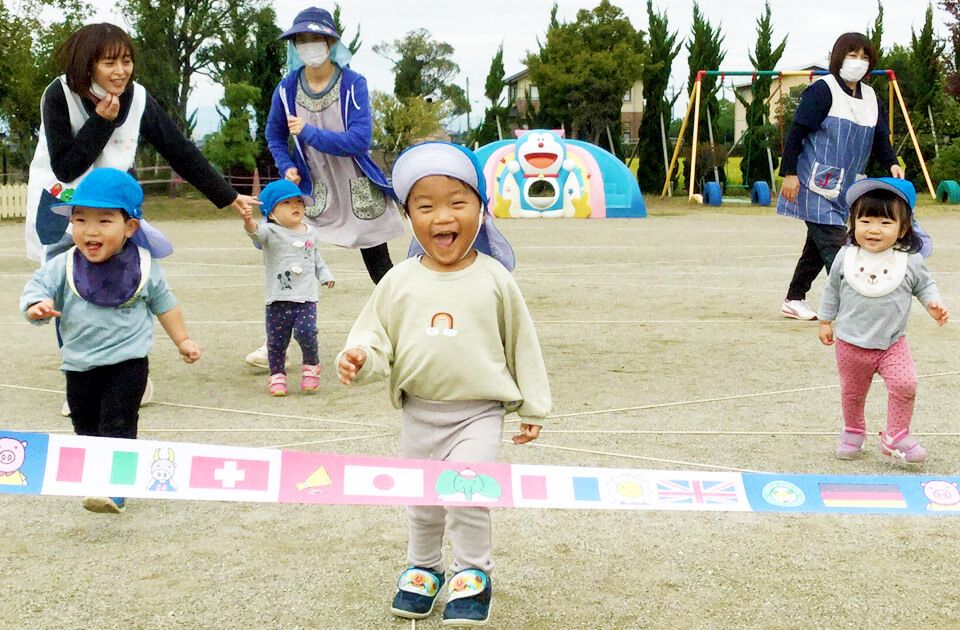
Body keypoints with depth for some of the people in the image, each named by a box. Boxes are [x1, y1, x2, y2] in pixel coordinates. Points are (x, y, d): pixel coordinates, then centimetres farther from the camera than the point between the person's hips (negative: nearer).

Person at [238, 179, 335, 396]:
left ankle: (311, 366, 9)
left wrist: (325, 274, 24)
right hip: (278, 298, -2)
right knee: (276, 341, 2)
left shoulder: (310, 232, 12)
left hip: (306, 297, 2)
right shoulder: (271, 232, -4)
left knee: (306, 332, -16)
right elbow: (258, 233, -27)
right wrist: (249, 222, -48)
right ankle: (277, 376, 22)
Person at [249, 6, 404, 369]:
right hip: (311, 190, 2)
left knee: (380, 266, 7)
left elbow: (360, 140, -22)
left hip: (357, 190, -2)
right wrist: (287, 168, -4)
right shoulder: (287, 89, -3)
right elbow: (274, 136, 13)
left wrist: (308, 133, -23)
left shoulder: (353, 84, -13)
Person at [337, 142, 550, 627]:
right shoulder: (400, 282, -2)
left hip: (479, 411, -3)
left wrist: (532, 407, 6)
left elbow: (521, 343, 3)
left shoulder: (494, 279, -5)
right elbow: (376, 337, 4)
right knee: (421, 501, 16)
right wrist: (359, 359, -20)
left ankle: (473, 575, 7)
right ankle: (423, 569, 40)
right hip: (420, 412, 3)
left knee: (466, 495, -17)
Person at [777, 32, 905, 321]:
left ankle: (794, 300, 24)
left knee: (819, 244, 13)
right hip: (816, 186, -8)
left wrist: (892, 164, -4)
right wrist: (790, 173, -16)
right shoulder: (822, 90, -9)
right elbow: (796, 132, -11)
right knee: (832, 245, -13)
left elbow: (880, 140, 15)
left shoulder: (871, 98, 13)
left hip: (844, 188, 8)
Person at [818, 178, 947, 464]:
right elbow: (832, 289, 8)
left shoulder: (910, 260, -7)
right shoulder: (846, 257, -6)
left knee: (905, 384, -16)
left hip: (892, 341, -1)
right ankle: (853, 432, 37)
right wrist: (825, 321, 12)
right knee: (852, 392, 12)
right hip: (851, 342, 1)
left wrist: (933, 303, -9)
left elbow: (924, 285, 9)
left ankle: (895, 438, 1)